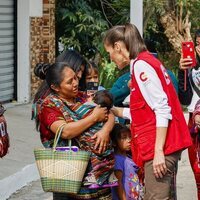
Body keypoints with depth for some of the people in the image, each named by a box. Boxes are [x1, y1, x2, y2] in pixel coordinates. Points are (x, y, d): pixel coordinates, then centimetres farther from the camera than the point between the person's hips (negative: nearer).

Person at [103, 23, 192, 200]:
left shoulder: (141, 65, -12)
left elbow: (162, 109, -18)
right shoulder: (148, 61, 17)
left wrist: (158, 150, -21)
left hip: (160, 146, -10)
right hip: (168, 144, 10)